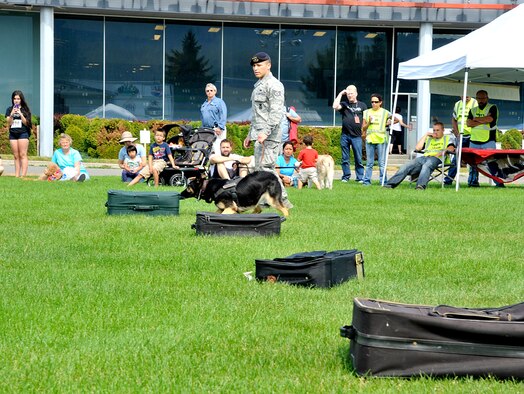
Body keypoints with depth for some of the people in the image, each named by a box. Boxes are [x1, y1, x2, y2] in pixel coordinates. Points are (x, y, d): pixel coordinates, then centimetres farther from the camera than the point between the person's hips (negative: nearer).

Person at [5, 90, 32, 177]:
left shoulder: (25, 109, 4)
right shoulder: (9, 109, 10)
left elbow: (26, 123, -1)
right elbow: (8, 123, 5)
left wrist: (20, 114, -13)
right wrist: (12, 114, -12)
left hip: (23, 134, -3)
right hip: (13, 134, 3)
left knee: (23, 155, -9)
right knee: (16, 156, 2)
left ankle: (23, 175, -15)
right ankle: (16, 175, 0)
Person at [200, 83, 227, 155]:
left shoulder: (219, 102, 3)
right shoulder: (204, 104, 23)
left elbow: (223, 116, -8)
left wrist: (220, 127, -17)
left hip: (216, 130, -7)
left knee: (217, 148, -16)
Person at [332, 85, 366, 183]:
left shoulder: (362, 105, 10)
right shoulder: (344, 104, 10)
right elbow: (335, 106, -9)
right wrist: (340, 94, -1)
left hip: (357, 136, -1)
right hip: (345, 135, 1)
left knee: (358, 159, -3)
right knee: (345, 158, 5)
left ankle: (360, 177, 0)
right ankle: (346, 176, 12)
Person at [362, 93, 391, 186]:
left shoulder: (385, 112, 5)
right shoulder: (367, 112, 12)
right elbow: (363, 128, 13)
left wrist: (389, 123, 0)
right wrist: (369, 122, -5)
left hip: (381, 140, -2)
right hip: (369, 139, 2)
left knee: (382, 163, -3)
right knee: (369, 163, 4)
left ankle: (383, 181, 0)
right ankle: (367, 180, 8)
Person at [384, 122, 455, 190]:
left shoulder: (448, 138, 21)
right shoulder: (429, 138, 34)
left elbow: (451, 148, 1)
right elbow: (417, 148, 21)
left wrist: (442, 152, -17)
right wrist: (425, 135, 19)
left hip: (436, 159, -5)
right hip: (424, 157, 5)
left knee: (426, 166, -42)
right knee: (406, 167, -18)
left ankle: (421, 185, -62)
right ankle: (390, 184, -27)